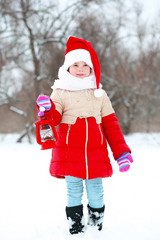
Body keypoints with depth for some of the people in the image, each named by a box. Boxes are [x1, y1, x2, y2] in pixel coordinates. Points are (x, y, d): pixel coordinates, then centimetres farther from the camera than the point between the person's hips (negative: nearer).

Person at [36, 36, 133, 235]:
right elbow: (54, 119, -7)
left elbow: (111, 124, 10)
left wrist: (121, 151, 4)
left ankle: (96, 229, 19)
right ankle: (76, 230, 15)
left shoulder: (99, 94, 11)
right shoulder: (61, 93, 4)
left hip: (96, 154, 2)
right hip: (70, 154, -1)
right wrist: (47, 110, -31)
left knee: (96, 194, 5)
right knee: (74, 194, 4)